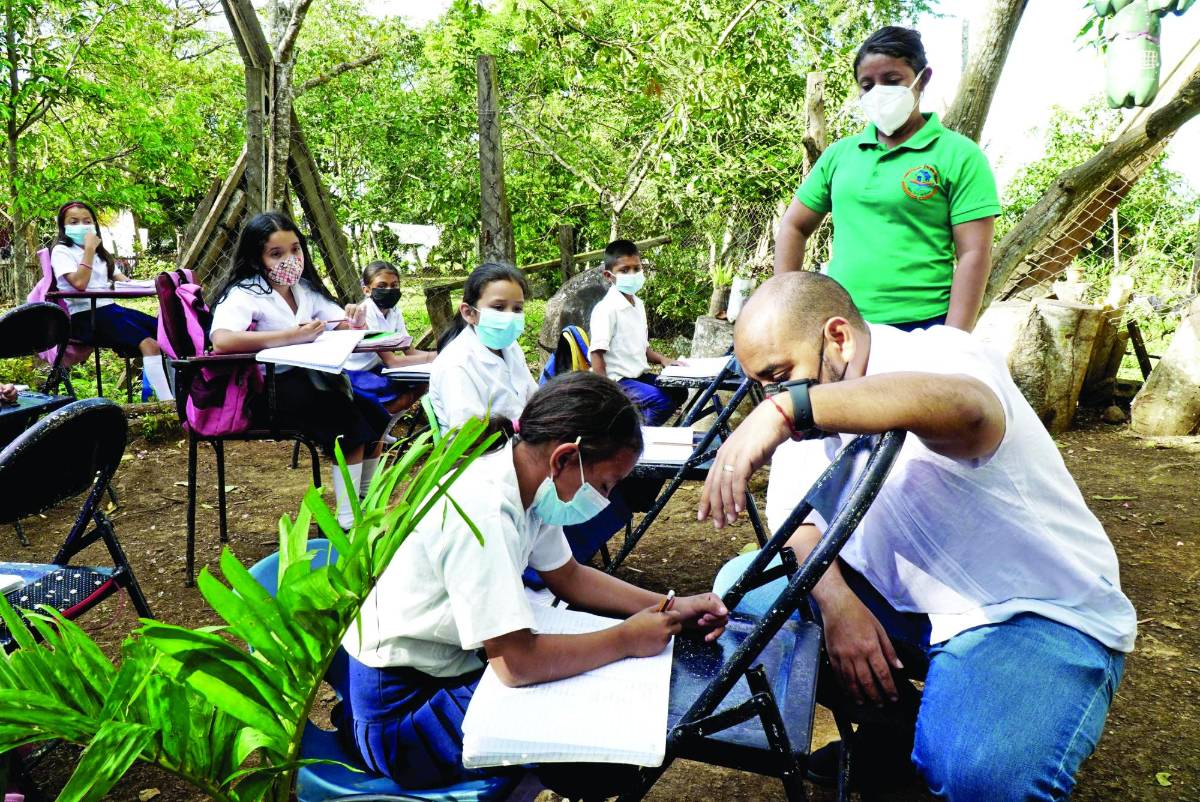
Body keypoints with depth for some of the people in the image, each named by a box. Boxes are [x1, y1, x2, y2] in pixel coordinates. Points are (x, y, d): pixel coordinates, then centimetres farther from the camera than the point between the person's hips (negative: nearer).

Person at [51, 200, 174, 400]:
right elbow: (79, 284, -16)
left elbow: (122, 280, 17)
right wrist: (89, 249, -12)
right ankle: (168, 403, -36)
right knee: (149, 343, -30)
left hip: (110, 308, 7)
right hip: (85, 316, -7)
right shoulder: (61, 251, 0)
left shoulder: (101, 253, 24)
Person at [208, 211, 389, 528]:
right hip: (265, 392, -7)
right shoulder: (245, 293, -12)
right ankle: (347, 521, -15)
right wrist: (290, 336, -35)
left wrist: (356, 322, -16)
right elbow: (221, 340, -31)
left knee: (374, 416, -7)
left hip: (307, 382, 7)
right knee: (350, 423, -23)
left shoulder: (304, 289, 9)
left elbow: (344, 328, 9)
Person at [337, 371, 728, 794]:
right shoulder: (484, 510, -31)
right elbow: (517, 663, -34)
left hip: (446, 661, 9)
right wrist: (626, 640, -20)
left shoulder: (524, 477, -4)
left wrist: (670, 607, 0)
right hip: (396, 709, -9)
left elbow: (568, 576, 10)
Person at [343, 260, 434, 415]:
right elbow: (390, 361, -27)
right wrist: (431, 357, -28)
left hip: (376, 369, 8)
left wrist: (437, 355, -22)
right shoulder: (365, 313, -24)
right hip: (355, 375, -8)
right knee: (410, 389, -22)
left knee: (422, 380, -8)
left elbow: (410, 351, -4)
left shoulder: (394, 312, -1)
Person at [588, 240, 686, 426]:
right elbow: (597, 355, -20)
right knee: (662, 400, -24)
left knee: (678, 392, 10)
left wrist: (661, 359, 3)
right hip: (616, 380, -9)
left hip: (638, 375, 9)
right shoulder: (606, 309, -16)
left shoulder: (638, 304, 12)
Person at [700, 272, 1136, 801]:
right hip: (910, 603, 8)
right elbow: (799, 518, 1)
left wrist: (786, 409, -54)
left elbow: (965, 407, -45)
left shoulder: (936, 355, -20)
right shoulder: (828, 406, 4)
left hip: (1040, 614, -7)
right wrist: (836, 601, -19)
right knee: (742, 586, -3)